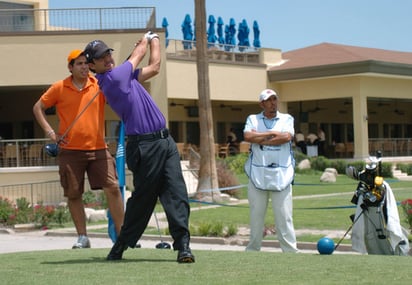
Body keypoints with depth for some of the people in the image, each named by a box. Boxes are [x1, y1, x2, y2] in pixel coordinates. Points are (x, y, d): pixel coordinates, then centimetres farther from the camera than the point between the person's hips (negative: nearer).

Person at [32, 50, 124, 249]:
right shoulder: (59, 88, 2)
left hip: (98, 148, 0)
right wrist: (49, 132, 0)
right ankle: (82, 237, 18)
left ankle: (122, 233, -2)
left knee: (113, 188, -9)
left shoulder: (100, 85, 2)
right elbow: (38, 108, 11)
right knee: (73, 194, 5)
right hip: (70, 150, 0)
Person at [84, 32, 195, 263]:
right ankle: (120, 246, 13)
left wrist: (154, 40, 31)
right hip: (145, 146, -8)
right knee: (143, 198, -1)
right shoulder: (112, 78, -9)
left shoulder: (123, 76, 16)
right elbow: (138, 56, 6)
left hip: (165, 140, 8)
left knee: (177, 193, -4)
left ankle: (183, 245, -9)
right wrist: (146, 39, 26)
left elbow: (153, 67, 27)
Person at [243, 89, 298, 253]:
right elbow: (247, 136, -6)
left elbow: (287, 137, -8)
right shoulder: (252, 119, 14)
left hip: (281, 175, -1)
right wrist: (272, 133, -5)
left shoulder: (287, 119, 12)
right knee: (256, 216, 3)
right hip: (257, 174, 1)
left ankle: (291, 252, -4)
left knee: (284, 216, -4)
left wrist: (260, 139, -4)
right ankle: (252, 251, 10)